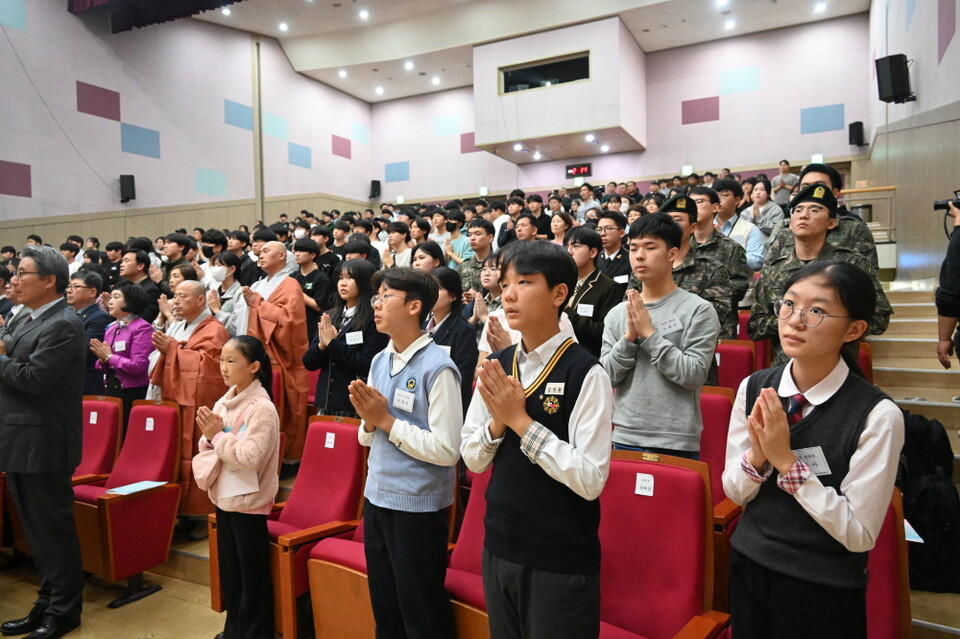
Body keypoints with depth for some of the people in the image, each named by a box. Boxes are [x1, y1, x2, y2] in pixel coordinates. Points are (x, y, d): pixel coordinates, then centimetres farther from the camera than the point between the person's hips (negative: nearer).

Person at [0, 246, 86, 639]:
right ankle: (47, 605, 31)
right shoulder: (31, 321, 14)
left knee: (53, 530, 3)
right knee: (35, 530, 18)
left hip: (43, 444, -10)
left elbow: (33, 376, -23)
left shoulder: (63, 325, -17)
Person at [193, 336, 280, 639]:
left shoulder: (262, 408, -18)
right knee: (228, 571, 20)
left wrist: (219, 435, -17)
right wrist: (208, 436, -10)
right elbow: (208, 448, 12)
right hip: (224, 497, 8)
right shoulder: (223, 403, 5)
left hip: (248, 502, -8)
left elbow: (251, 457, -25)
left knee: (252, 574, 6)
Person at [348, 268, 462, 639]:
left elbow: (447, 450, -22)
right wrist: (369, 419, -8)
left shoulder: (438, 368, -17)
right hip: (376, 497, 7)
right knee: (384, 608, 22)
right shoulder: (379, 361, 6)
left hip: (418, 506, -7)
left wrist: (387, 420, -17)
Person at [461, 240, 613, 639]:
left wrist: (520, 419, -22)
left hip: (562, 560, -5)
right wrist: (498, 421, -15)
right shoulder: (496, 366, 1)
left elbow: (590, 479, -20)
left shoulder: (585, 373, -17)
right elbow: (472, 459, 4)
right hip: (499, 547, 6)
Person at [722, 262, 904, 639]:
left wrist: (786, 460, -25)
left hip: (825, 593, -3)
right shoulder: (754, 388, -8)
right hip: (748, 568, 4)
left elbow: (859, 534, -17)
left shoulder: (877, 415, -20)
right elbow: (735, 492, -1)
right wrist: (758, 454, -21)